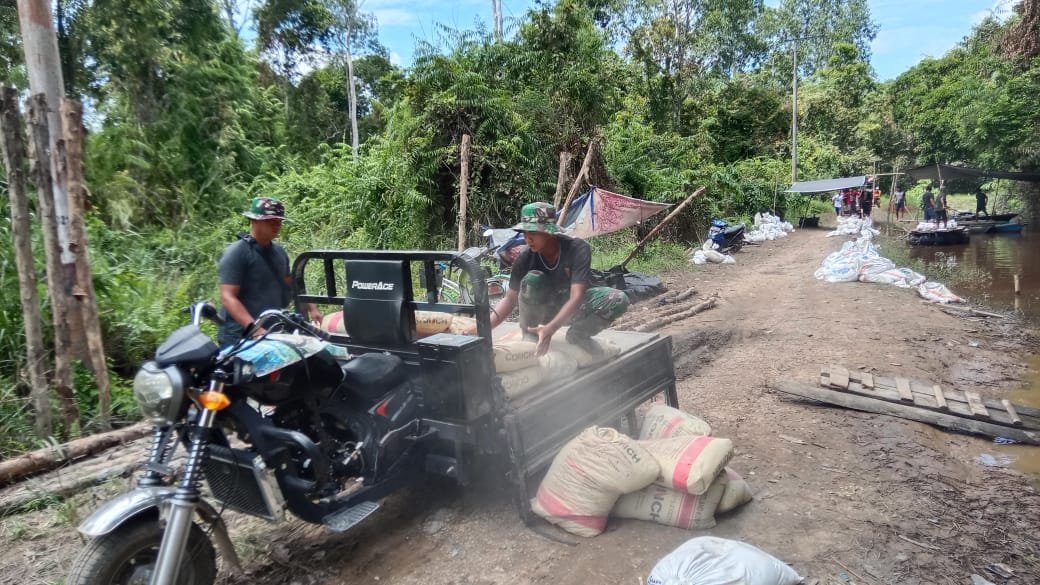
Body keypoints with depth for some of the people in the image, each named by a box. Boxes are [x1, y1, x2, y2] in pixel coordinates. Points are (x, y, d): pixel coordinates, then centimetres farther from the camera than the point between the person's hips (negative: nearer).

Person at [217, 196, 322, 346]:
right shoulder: (236, 253, -11)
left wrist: (311, 308, 11)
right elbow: (227, 298, -19)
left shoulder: (279, 252, 12)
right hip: (239, 338, -7)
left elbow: (290, 286, 24)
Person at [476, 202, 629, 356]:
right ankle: (530, 337, -14)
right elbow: (510, 299, -15)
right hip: (543, 309, 0)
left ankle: (577, 335, -5)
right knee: (532, 278, -33)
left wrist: (550, 329, -50)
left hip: (572, 308, 0)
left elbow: (576, 297, -36)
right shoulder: (525, 259, -21)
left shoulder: (578, 248, -28)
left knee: (619, 299, -27)